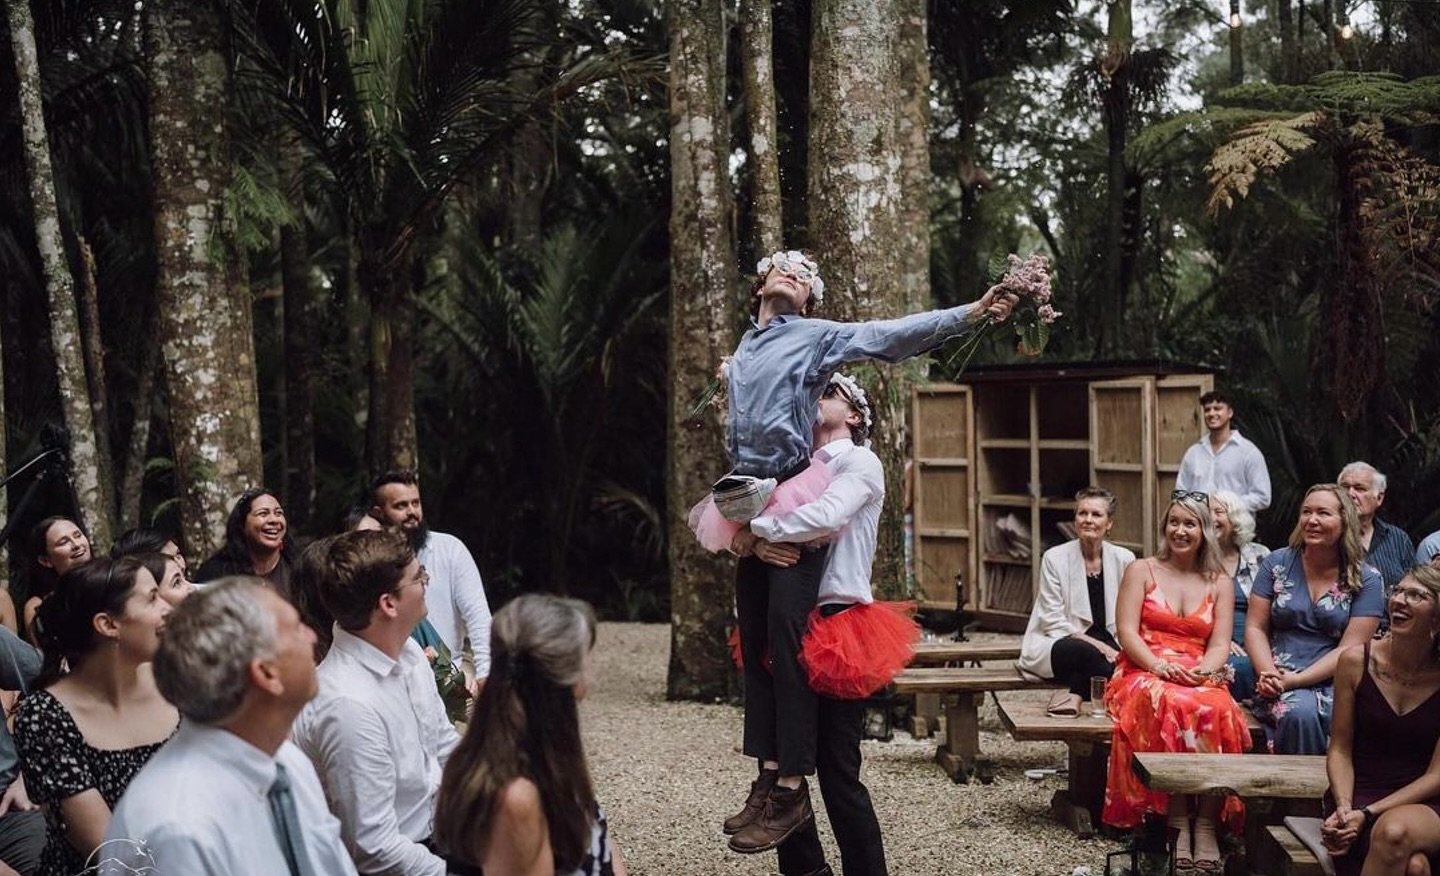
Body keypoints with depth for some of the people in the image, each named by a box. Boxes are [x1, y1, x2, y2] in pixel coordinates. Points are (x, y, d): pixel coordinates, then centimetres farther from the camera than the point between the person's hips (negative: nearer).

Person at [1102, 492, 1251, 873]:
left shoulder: (1220, 583, 17)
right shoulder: (1141, 571, 10)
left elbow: (1220, 645, 6)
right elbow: (1127, 633, 0)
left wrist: (1203, 671, -17)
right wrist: (1160, 667, -18)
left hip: (1200, 680, 2)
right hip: (1144, 675, -2)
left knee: (1218, 710, -36)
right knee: (1170, 705, -39)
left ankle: (1206, 823, -31)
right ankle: (1178, 822, -33)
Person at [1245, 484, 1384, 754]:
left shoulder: (1366, 580, 5)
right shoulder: (1276, 563, 10)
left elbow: (1350, 649, -3)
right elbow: (1255, 628, 9)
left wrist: (1296, 679, -15)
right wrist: (1269, 675, -10)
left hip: (1335, 681, 0)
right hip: (1280, 680, 1)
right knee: (1299, 711, -34)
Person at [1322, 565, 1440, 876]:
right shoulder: (1356, 661, -2)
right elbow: (1339, 749, 4)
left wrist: (1368, 814, -15)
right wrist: (1344, 807, -14)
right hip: (1359, 795, 0)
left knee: (1395, 830, -37)